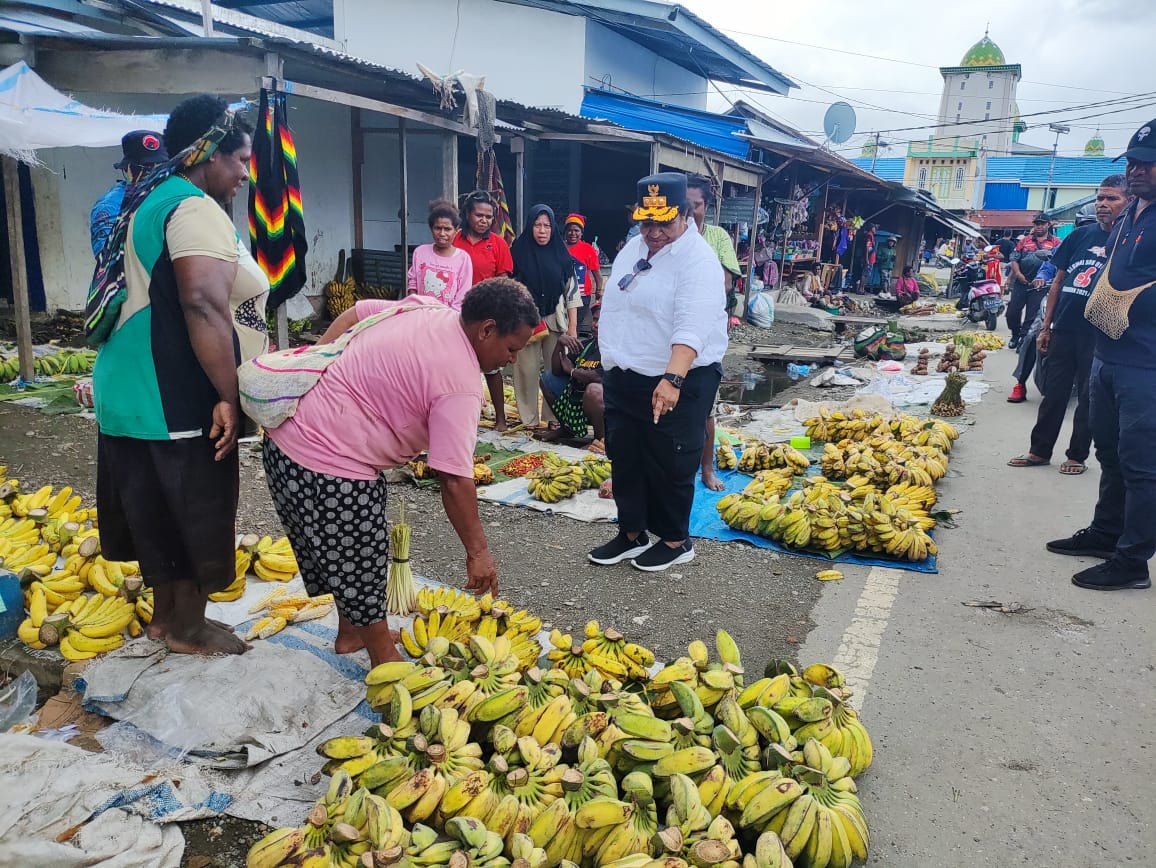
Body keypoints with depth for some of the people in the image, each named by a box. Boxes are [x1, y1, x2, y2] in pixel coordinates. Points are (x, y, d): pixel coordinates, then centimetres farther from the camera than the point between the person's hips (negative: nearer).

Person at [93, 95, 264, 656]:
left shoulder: (151, 203, 17)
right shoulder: (197, 210, -16)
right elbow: (203, 305, -28)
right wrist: (228, 397, -26)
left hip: (132, 393, 10)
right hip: (177, 402, -10)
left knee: (158, 510, 19)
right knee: (195, 513, 4)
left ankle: (166, 614, 35)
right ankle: (189, 629, 20)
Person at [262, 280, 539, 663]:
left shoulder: (425, 307, 4)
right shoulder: (460, 383, -21)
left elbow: (353, 313, 15)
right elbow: (455, 480, -23)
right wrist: (477, 551, -15)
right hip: (330, 469, -10)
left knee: (343, 555, 26)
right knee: (361, 565, 8)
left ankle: (350, 632, 45)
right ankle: (385, 660, 26)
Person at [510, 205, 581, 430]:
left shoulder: (561, 255, 4)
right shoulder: (519, 252, 1)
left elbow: (572, 291, 4)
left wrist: (572, 327, -1)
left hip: (556, 320, 1)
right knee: (527, 370, 1)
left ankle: (554, 418, 12)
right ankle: (529, 419, 11)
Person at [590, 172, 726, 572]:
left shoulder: (698, 261, -17)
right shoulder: (634, 247, 9)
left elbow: (692, 328, -31)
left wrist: (672, 380, -42)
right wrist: (611, 360, 18)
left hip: (677, 382, -8)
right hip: (624, 377, 8)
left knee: (670, 466, 3)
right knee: (626, 460, 15)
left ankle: (675, 541, 22)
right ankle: (632, 534, 30)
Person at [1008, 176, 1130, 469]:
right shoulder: (1080, 234, 8)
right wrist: (1046, 326, 8)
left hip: (1098, 335, -4)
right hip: (1063, 329, 4)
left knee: (1087, 398, 6)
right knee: (1053, 392, 10)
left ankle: (1078, 455, 18)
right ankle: (1039, 451, 19)